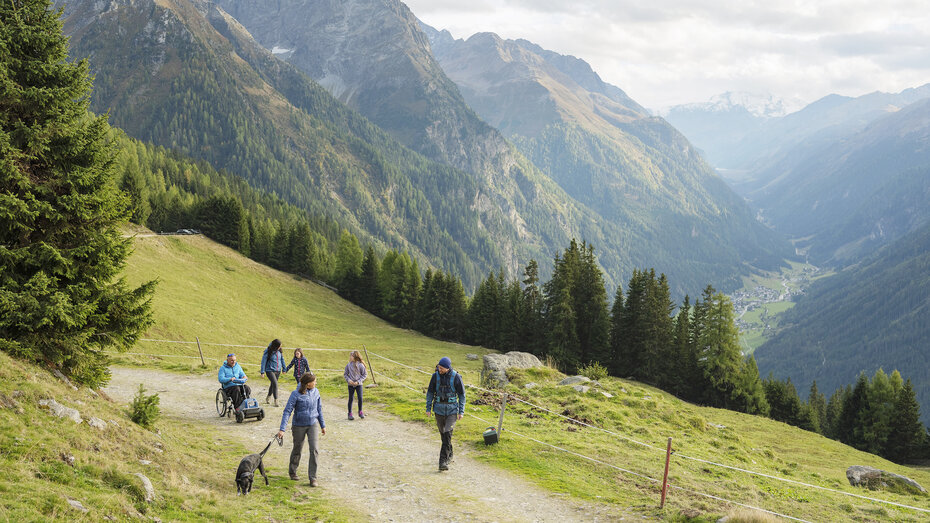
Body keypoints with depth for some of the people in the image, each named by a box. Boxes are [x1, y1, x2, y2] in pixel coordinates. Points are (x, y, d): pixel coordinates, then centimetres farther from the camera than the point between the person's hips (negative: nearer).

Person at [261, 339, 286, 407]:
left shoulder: (279, 351, 0)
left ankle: (268, 397, 38)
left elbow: (282, 359, 13)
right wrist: (262, 372, -10)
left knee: (273, 384, 16)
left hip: (278, 371, 5)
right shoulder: (268, 351, -14)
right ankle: (276, 401, -9)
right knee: (275, 384, -16)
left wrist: (284, 369, 18)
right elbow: (263, 361, -10)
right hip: (270, 370, -5)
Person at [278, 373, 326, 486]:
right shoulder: (296, 394, -15)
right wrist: (282, 429, -21)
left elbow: (319, 409, 11)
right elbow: (287, 411, -16)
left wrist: (323, 425, 15)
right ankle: (292, 472, 38)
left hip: (312, 424, 3)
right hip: (299, 425, -3)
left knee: (315, 450, -9)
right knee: (297, 450, 12)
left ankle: (313, 478, -1)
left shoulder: (316, 392, 0)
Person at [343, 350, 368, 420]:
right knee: (350, 399, 5)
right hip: (351, 385, 1)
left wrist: (358, 381, -12)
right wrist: (348, 380, -13)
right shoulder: (348, 365, -5)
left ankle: (360, 412, 15)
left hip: (358, 384, -1)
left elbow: (365, 374, -3)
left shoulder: (360, 365, -10)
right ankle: (350, 413, 16)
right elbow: (345, 374, 5)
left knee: (360, 398, -4)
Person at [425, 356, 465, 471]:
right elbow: (430, 392, 4)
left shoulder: (456, 377, -11)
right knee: (443, 434, 13)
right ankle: (449, 456, 34)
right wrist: (428, 409, 1)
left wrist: (461, 411, -7)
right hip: (439, 409, 3)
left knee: (447, 434, -16)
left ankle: (443, 461, -15)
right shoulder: (435, 376, -5)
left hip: (452, 410, -3)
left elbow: (462, 395, -3)